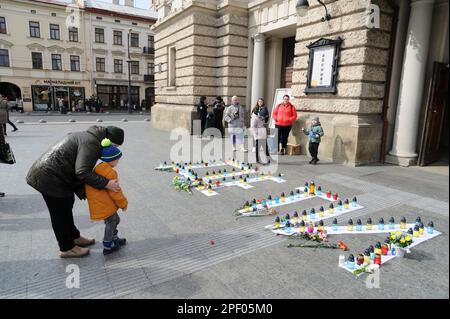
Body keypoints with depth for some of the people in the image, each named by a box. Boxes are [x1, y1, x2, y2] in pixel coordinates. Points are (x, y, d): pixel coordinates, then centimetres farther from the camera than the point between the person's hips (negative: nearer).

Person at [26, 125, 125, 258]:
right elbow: (82, 172, -30)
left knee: (66, 209, 23)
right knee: (61, 214, 5)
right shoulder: (91, 143, -21)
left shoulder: (88, 136, 13)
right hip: (49, 178, -10)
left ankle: (74, 237, 41)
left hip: (46, 173, 10)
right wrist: (106, 183, -25)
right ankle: (67, 248, 22)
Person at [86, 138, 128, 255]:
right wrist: (123, 203, -7)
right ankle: (107, 247, 21)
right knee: (110, 223, 8)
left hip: (103, 203, 10)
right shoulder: (110, 172, -24)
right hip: (104, 206, -10)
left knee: (115, 220, 24)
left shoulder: (99, 168, 8)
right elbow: (114, 191, -21)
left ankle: (114, 239, 41)